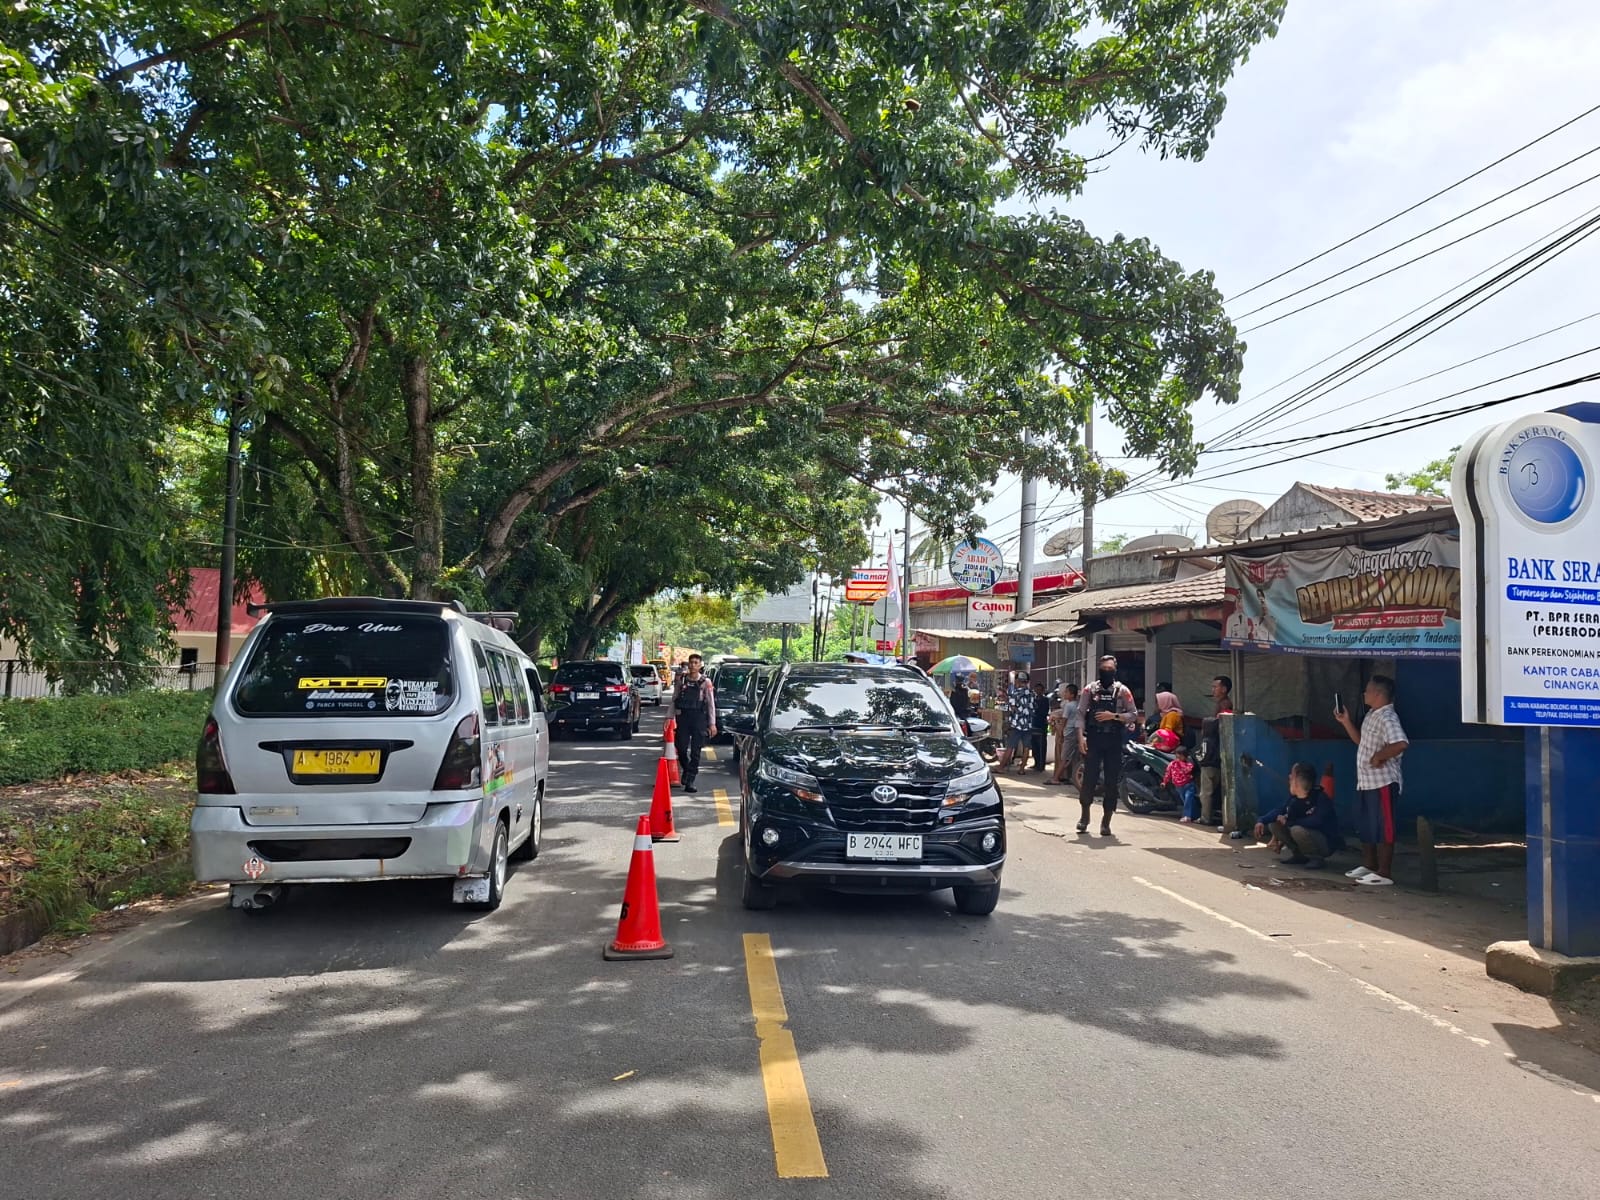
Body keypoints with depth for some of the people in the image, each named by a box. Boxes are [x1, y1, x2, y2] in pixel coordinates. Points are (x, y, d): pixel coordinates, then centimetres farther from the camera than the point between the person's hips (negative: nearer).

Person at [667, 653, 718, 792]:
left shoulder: (706, 682, 0)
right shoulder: (681, 680, 7)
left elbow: (711, 704, 0)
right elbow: (674, 700, 12)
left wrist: (712, 724, -5)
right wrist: (669, 717, 5)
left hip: (699, 718, -2)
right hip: (683, 717, 2)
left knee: (695, 752, -2)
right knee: (681, 748, -1)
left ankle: (690, 781, 3)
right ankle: (686, 769, 28)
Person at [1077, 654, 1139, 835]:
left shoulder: (1122, 691, 5)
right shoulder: (1090, 689, 6)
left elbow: (1134, 714, 2)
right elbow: (1080, 713, 1)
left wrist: (1114, 716, -13)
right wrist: (1081, 736, -10)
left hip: (1114, 740, 0)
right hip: (1093, 739, 0)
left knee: (1111, 781, 2)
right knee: (1088, 778, -3)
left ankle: (1106, 822, 10)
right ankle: (1085, 816, 13)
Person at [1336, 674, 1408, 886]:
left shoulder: (1387, 718, -20)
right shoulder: (1371, 715, 13)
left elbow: (1401, 744, -35)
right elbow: (1361, 741, 25)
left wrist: (1379, 757, -23)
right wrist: (1346, 722, 16)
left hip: (1382, 782, -10)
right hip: (1366, 782, 10)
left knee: (1382, 829, -2)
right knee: (1365, 827, 19)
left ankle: (1384, 874, 4)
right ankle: (1369, 866, 31)